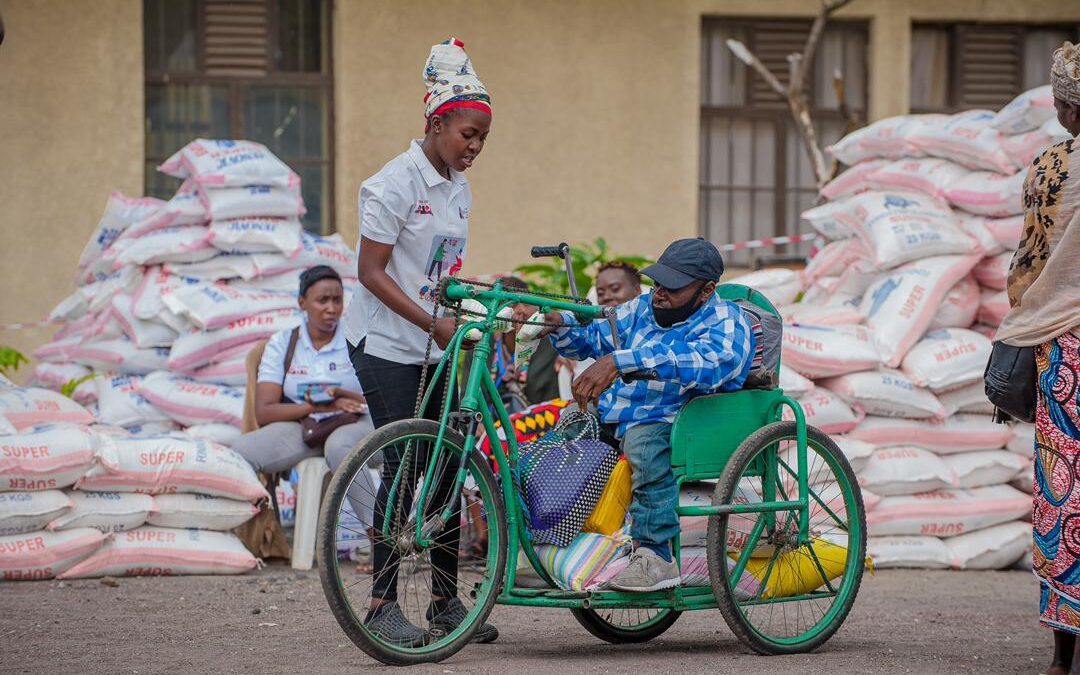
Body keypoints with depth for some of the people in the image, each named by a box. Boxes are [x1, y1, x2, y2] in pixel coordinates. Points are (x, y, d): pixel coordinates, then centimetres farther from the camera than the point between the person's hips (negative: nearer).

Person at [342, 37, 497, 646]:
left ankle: (447, 601, 14)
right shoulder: (397, 183, -14)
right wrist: (432, 321, -21)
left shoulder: (458, 188, 10)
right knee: (404, 470, -10)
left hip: (434, 347, 7)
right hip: (385, 345, -7)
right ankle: (383, 605, -4)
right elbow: (372, 272, -16)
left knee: (447, 466, 6)